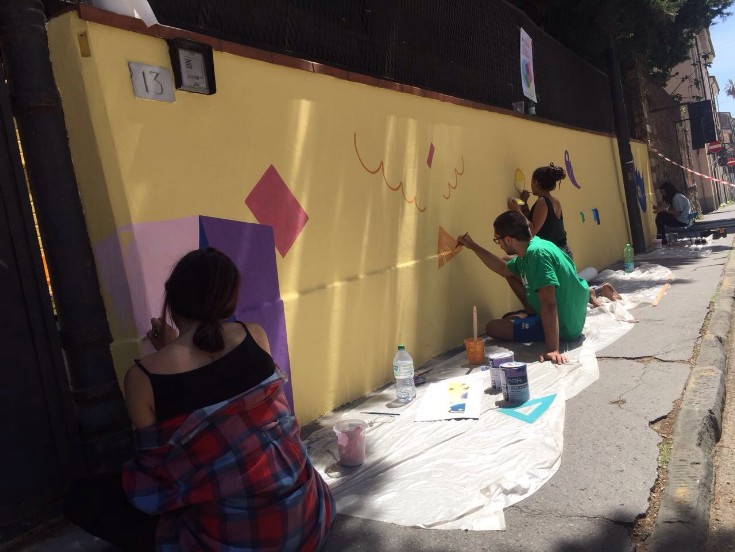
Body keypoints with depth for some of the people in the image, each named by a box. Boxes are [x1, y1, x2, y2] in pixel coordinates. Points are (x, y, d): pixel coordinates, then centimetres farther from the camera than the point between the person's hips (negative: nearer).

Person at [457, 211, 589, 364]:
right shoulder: (529, 251, 0)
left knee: (492, 327, -2)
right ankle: (533, 315, 20)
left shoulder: (537, 253, -30)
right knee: (513, 274, 16)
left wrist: (553, 350, -40)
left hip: (564, 327, -9)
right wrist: (473, 246, 19)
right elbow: (503, 269, 21)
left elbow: (548, 303, -37)